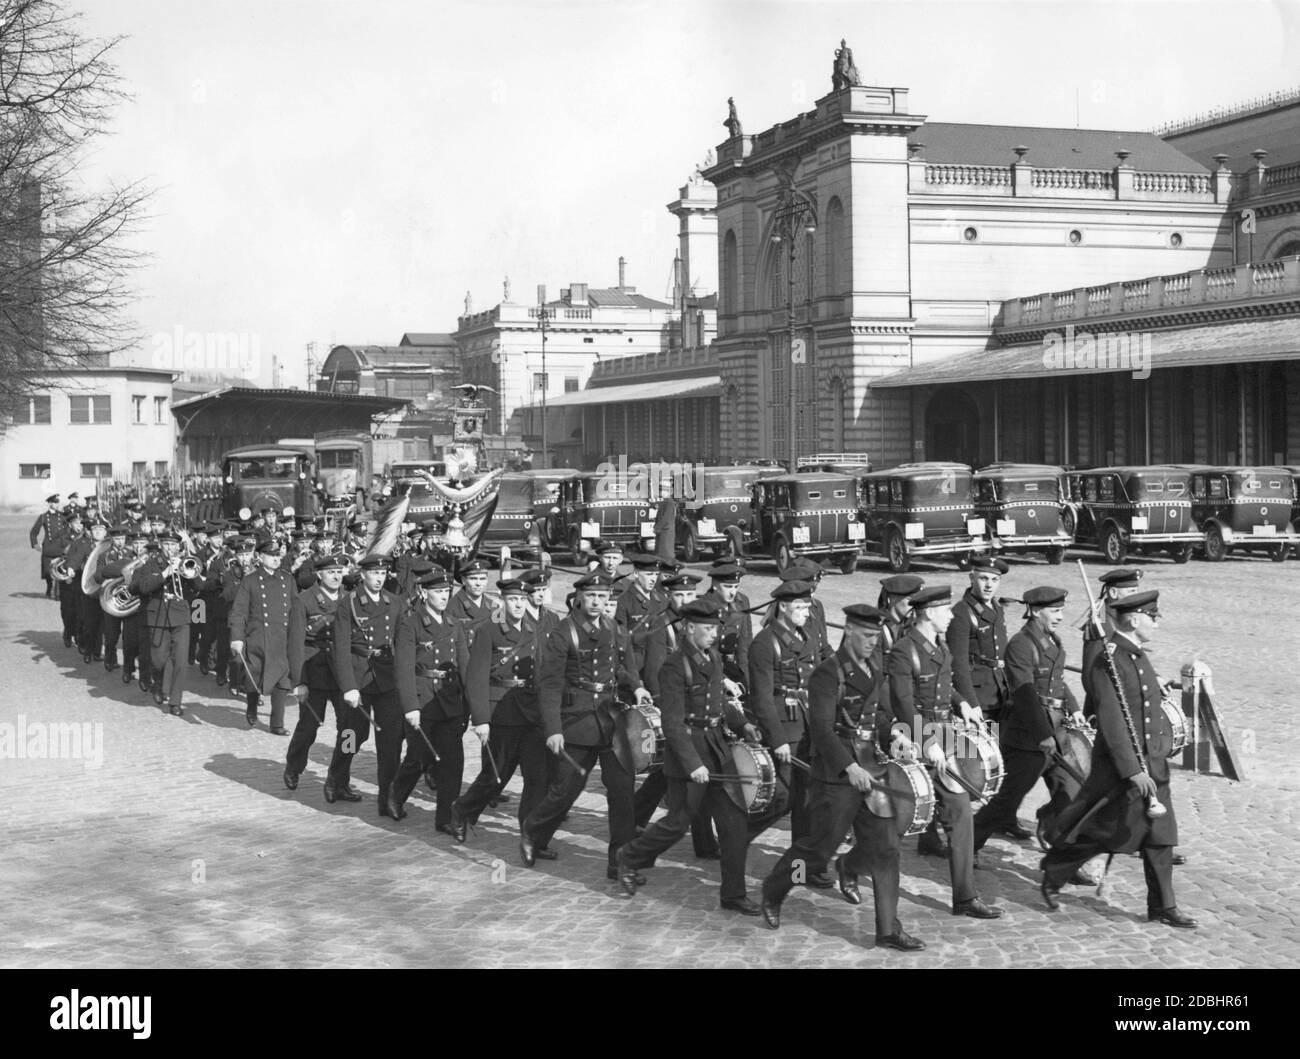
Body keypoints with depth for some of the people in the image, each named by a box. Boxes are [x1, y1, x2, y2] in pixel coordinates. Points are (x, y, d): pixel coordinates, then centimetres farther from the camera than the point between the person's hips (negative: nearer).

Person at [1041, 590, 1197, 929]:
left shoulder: (1139, 655, 10)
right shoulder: (1108, 661, -20)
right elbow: (1112, 722, -23)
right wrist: (1133, 771, -25)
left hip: (1152, 763, 9)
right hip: (1121, 765, -9)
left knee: (1160, 836, 8)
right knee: (1101, 831, 4)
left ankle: (1163, 907, 16)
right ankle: (1052, 877, 25)